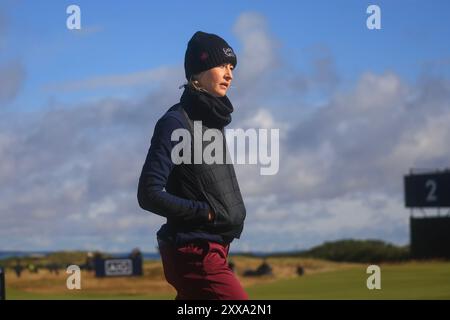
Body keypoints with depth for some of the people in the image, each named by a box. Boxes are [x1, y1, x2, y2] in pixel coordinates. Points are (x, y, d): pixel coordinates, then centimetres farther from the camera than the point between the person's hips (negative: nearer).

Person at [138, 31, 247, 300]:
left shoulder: (214, 120, 14)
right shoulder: (175, 123, -12)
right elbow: (150, 195, -17)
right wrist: (206, 212, -16)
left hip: (212, 250, 9)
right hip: (196, 253, -9)